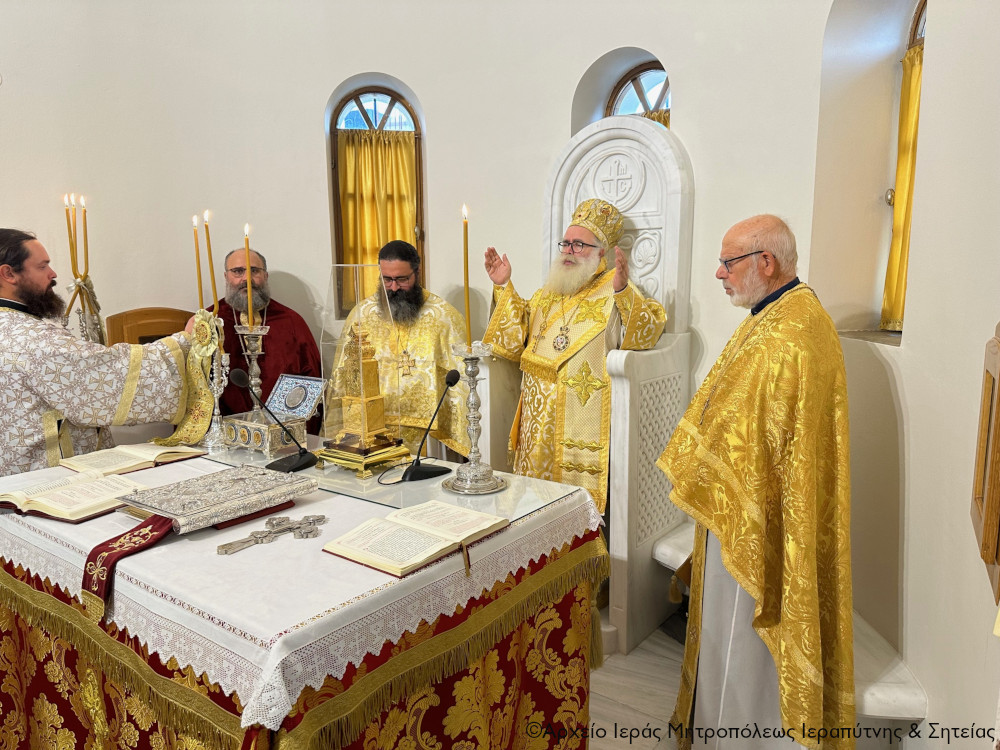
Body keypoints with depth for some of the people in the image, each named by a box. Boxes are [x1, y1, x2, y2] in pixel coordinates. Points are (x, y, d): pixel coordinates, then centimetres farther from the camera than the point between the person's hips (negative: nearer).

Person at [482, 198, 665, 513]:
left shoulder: (614, 291, -1)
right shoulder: (549, 292, 18)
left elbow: (643, 335, -16)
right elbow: (517, 339, 17)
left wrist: (623, 292, -31)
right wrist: (504, 287, 11)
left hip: (584, 415, -6)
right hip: (540, 414, 6)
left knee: (578, 482, -6)